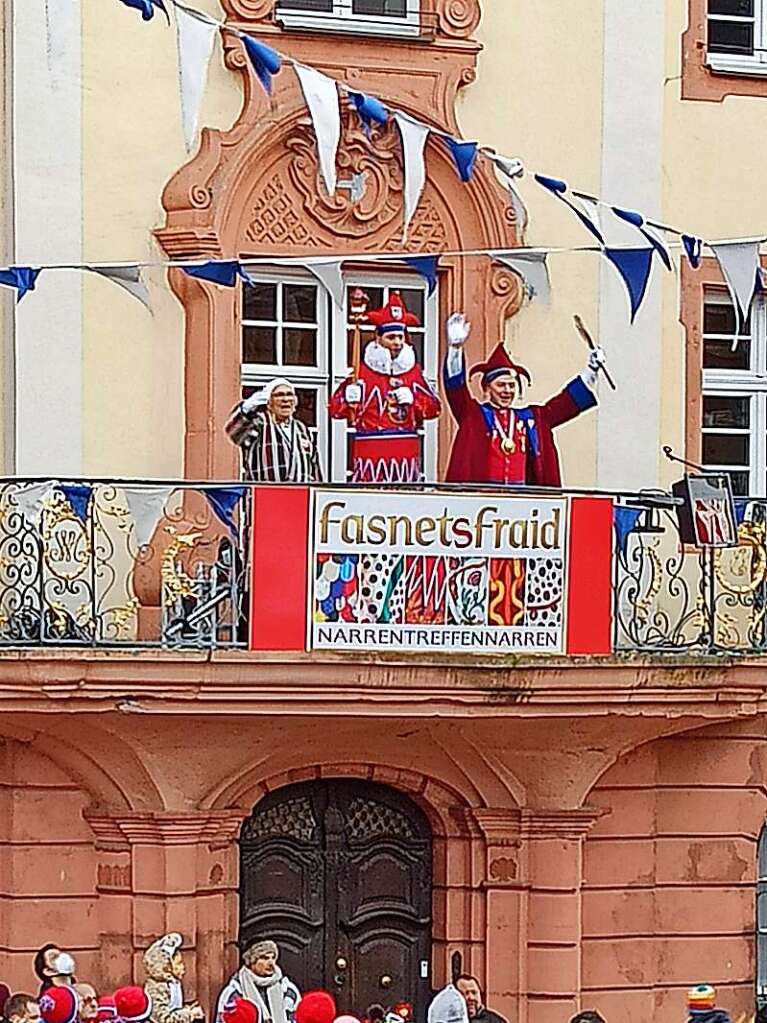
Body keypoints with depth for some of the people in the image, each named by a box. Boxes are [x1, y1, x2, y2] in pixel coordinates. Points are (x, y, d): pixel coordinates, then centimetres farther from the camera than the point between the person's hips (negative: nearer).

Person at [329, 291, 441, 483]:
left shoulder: (414, 372, 15)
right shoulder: (362, 373, 3)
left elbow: (434, 408, 13)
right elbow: (335, 408, 0)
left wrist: (412, 399, -5)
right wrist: (350, 399, -21)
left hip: (406, 453, 4)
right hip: (371, 452, -4)